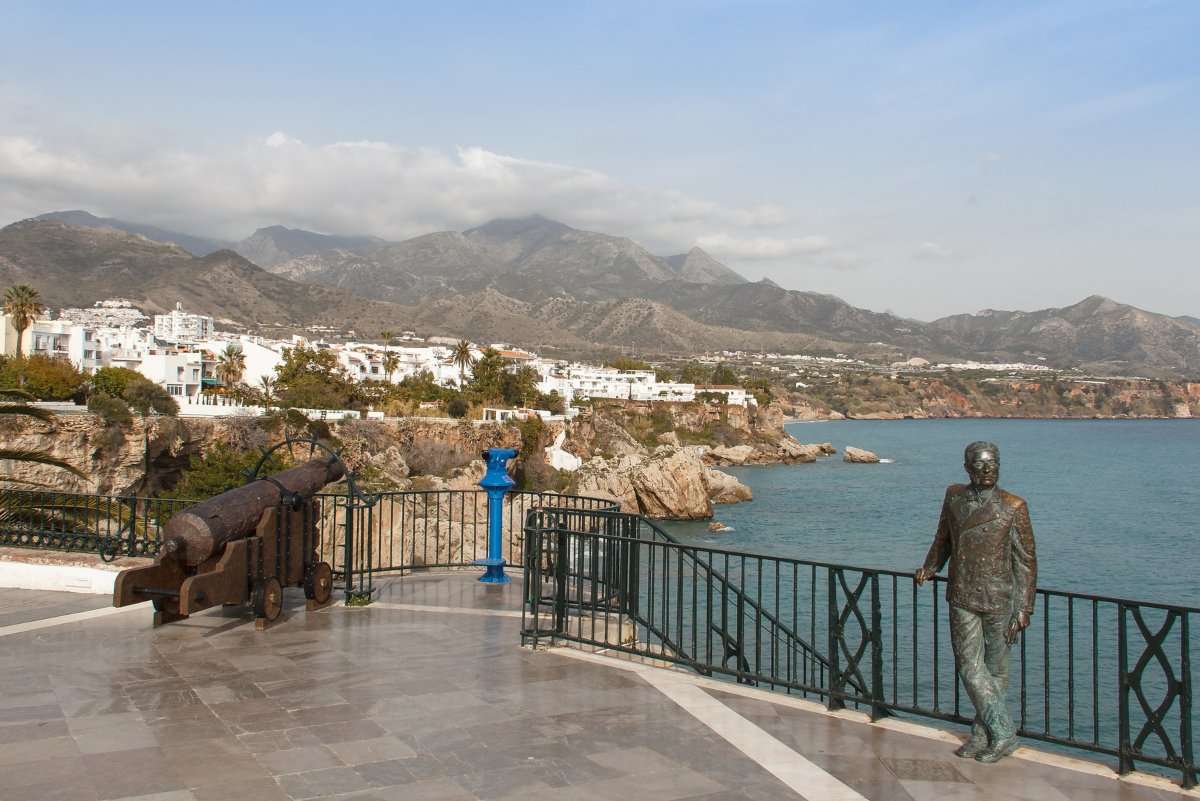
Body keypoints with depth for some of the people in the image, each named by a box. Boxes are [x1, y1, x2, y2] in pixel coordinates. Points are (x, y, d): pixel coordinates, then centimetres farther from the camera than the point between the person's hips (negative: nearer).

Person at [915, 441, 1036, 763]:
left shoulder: (1013, 506, -8)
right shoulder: (954, 496, 3)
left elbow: (1026, 560, -5)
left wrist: (1023, 609, -7)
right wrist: (930, 568, 12)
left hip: (999, 600, -3)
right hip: (962, 598, 3)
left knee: (995, 668, 8)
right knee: (969, 665, 0)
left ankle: (988, 733, 18)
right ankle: (1001, 733, 11)